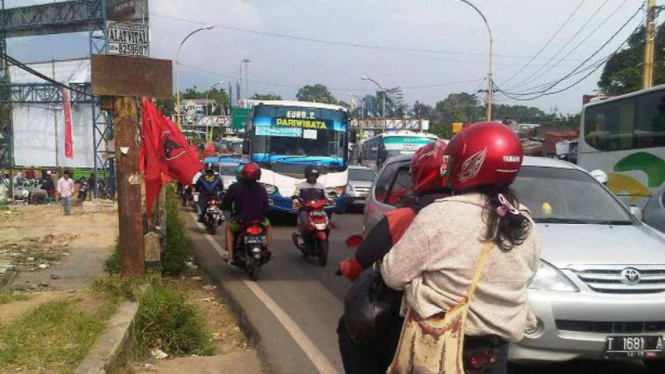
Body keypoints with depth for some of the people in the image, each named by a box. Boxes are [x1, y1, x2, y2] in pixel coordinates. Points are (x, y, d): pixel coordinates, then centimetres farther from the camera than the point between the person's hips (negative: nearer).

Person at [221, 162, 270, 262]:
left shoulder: (235, 187, -7)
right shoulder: (261, 189, 0)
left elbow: (224, 204, 1)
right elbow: (266, 208, 4)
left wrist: (232, 209, 23)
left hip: (240, 222, -1)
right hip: (259, 222, 1)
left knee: (229, 227, 32)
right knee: (267, 224, 35)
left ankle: (229, 254, 19)